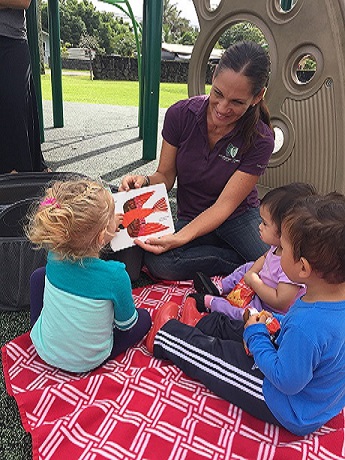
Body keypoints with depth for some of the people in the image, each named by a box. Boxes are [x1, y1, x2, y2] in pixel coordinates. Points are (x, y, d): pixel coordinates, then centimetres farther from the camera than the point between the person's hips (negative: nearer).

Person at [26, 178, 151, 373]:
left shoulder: (54, 256, -19)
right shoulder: (115, 275, -32)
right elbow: (126, 324, -14)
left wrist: (108, 226, 7)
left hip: (44, 348, 3)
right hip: (87, 361, -2)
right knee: (143, 317, 17)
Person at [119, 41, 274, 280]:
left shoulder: (260, 140, -16)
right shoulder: (181, 114, -12)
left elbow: (224, 205, -18)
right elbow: (166, 175, -1)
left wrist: (179, 239, -31)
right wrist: (145, 181, -25)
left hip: (241, 216, -2)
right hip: (191, 219, 3)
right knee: (158, 263, -30)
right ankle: (245, 260, -12)